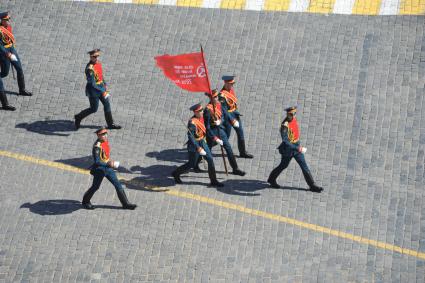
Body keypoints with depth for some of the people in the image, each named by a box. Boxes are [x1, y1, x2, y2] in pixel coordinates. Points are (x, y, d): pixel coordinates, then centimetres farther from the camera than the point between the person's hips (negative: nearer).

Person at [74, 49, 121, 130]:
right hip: (93, 90, -8)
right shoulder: (90, 68, -27)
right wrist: (102, 91, -28)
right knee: (94, 109, 4)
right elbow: (92, 84, -28)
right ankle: (78, 117, 25)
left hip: (101, 87, 8)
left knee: (107, 104, 9)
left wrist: (104, 84, 20)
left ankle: (110, 124, 19)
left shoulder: (98, 63, 0)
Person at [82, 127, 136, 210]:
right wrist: (108, 164, -28)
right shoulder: (97, 146, -25)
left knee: (118, 185, 6)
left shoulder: (106, 141, 2)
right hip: (100, 169, -8)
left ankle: (125, 203, 11)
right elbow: (97, 161, -27)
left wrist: (110, 161, 12)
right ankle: (85, 202, 30)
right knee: (95, 187, 7)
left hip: (108, 167, 8)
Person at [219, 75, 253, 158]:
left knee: (240, 132, 11)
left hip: (235, 113, 8)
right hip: (229, 115, -8)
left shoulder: (231, 89, 0)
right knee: (226, 135, 3)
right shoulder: (222, 95, -26)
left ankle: (243, 152, 19)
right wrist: (232, 120, -26)